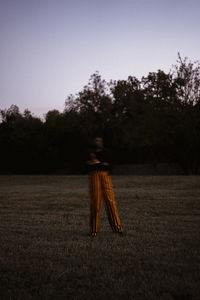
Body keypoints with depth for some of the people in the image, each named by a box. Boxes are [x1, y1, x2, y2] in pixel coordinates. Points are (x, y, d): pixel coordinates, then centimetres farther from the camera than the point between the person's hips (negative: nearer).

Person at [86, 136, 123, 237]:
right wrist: (102, 164, -8)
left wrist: (97, 163, -7)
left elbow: (109, 167, 2)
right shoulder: (90, 153, 6)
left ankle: (116, 227, 6)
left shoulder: (106, 152, 9)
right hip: (94, 177, -1)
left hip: (105, 177, 1)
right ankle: (93, 230, 5)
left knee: (110, 201, -3)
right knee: (95, 202, -5)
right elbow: (88, 169, 1)